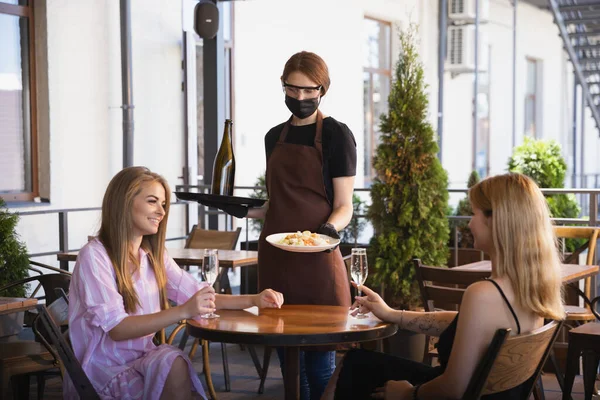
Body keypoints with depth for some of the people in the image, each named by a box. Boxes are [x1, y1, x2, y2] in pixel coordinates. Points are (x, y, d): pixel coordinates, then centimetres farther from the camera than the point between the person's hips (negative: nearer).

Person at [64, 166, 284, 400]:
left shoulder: (154, 255, 10)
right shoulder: (94, 256, -12)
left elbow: (198, 295, 12)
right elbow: (116, 328, -20)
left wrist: (253, 300, -4)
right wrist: (183, 312, -30)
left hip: (142, 361, 6)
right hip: (102, 370, -5)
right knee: (171, 363, -30)